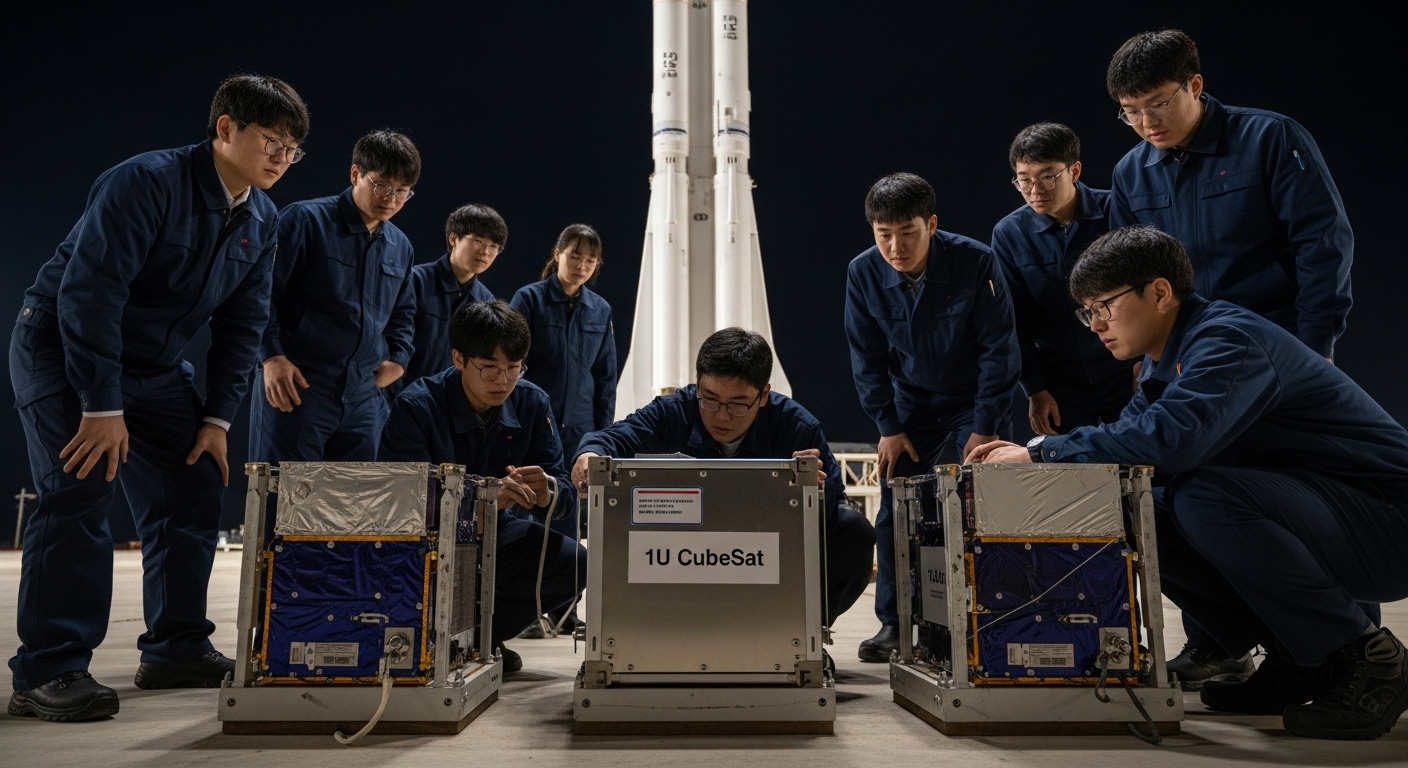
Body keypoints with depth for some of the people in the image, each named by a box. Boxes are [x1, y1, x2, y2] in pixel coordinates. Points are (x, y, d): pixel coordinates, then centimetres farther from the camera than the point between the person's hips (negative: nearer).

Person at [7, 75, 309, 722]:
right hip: (61, 349, -7)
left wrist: (217, 418, -3)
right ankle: (47, 673, -6)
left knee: (196, 488, 4)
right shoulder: (147, 183, -23)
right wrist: (103, 406, -28)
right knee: (80, 493, -17)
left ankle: (177, 650, 16)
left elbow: (240, 323, 2)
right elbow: (88, 291, -28)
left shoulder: (260, 221, -1)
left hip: (156, 366, 7)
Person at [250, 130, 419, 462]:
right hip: (295, 388, -5)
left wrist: (398, 358, 13)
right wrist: (271, 356, -14)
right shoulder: (304, 221, -5)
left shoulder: (401, 248, 14)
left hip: (364, 399, 6)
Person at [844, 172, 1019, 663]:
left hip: (975, 406, -2)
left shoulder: (975, 262, -21)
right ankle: (892, 624, 11)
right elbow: (867, 359, -3)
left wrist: (983, 427, -15)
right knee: (893, 513, 0)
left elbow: (998, 349, -15)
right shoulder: (863, 274, -13)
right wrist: (888, 426, -6)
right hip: (911, 409, 3)